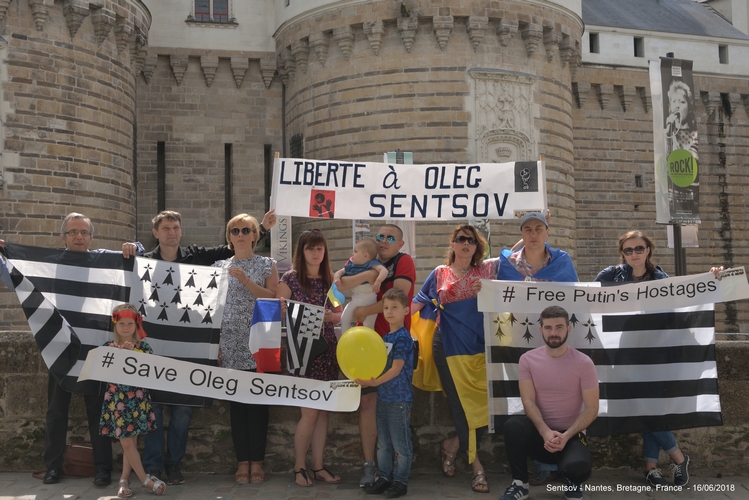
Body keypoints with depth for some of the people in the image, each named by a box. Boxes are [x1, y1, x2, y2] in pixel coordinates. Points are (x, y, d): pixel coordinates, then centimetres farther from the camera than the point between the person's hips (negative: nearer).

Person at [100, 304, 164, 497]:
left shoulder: (143, 347, 0)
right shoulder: (109, 348, 1)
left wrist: (133, 351, -17)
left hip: (138, 399, 0)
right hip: (117, 399, 0)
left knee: (131, 441, 4)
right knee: (126, 442, -1)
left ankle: (124, 480, 15)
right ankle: (145, 479, 8)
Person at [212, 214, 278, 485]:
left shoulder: (267, 264, 8)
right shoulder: (219, 266, 13)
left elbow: (273, 298, -3)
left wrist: (245, 280, -13)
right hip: (231, 344, 2)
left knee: (258, 401, -2)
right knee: (236, 401, 2)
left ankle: (257, 461, 6)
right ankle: (242, 461, 9)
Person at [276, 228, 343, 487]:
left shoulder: (331, 280, 10)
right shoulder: (289, 279, -4)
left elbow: (340, 314, 13)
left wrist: (330, 316, -8)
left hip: (327, 348, 5)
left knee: (323, 410, 7)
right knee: (310, 412, -6)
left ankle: (318, 465, 17)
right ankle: (299, 467, 9)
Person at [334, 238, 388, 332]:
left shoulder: (372, 264, -9)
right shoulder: (351, 265, 8)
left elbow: (384, 270, -23)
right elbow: (340, 272, 13)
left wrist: (378, 280, -40)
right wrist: (336, 278, -9)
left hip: (369, 299, -6)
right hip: (355, 299, 6)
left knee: (368, 326, -1)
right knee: (344, 319, 1)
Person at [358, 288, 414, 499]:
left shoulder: (403, 337, -14)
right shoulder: (385, 337, 11)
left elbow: (396, 369, -20)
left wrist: (375, 382, -26)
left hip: (399, 399, -8)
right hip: (383, 397, 8)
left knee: (401, 443, 1)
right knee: (383, 443, 15)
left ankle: (401, 481, 10)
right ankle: (384, 477, 25)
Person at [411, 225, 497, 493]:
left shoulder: (486, 269, 8)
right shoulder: (440, 274, 6)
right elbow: (417, 303, 8)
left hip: (480, 347, 2)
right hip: (450, 347, -2)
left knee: (485, 404, -5)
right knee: (462, 403, -2)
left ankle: (453, 445, 19)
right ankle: (476, 465, 7)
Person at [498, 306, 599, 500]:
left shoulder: (584, 363, -9)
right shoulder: (528, 360, -4)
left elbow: (591, 409, -8)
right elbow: (528, 402, -9)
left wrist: (566, 436, -22)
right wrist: (546, 432, -26)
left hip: (571, 434, -2)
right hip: (539, 431, 2)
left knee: (577, 467, -34)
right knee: (513, 424, -32)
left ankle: (573, 483, 7)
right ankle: (520, 484, -11)